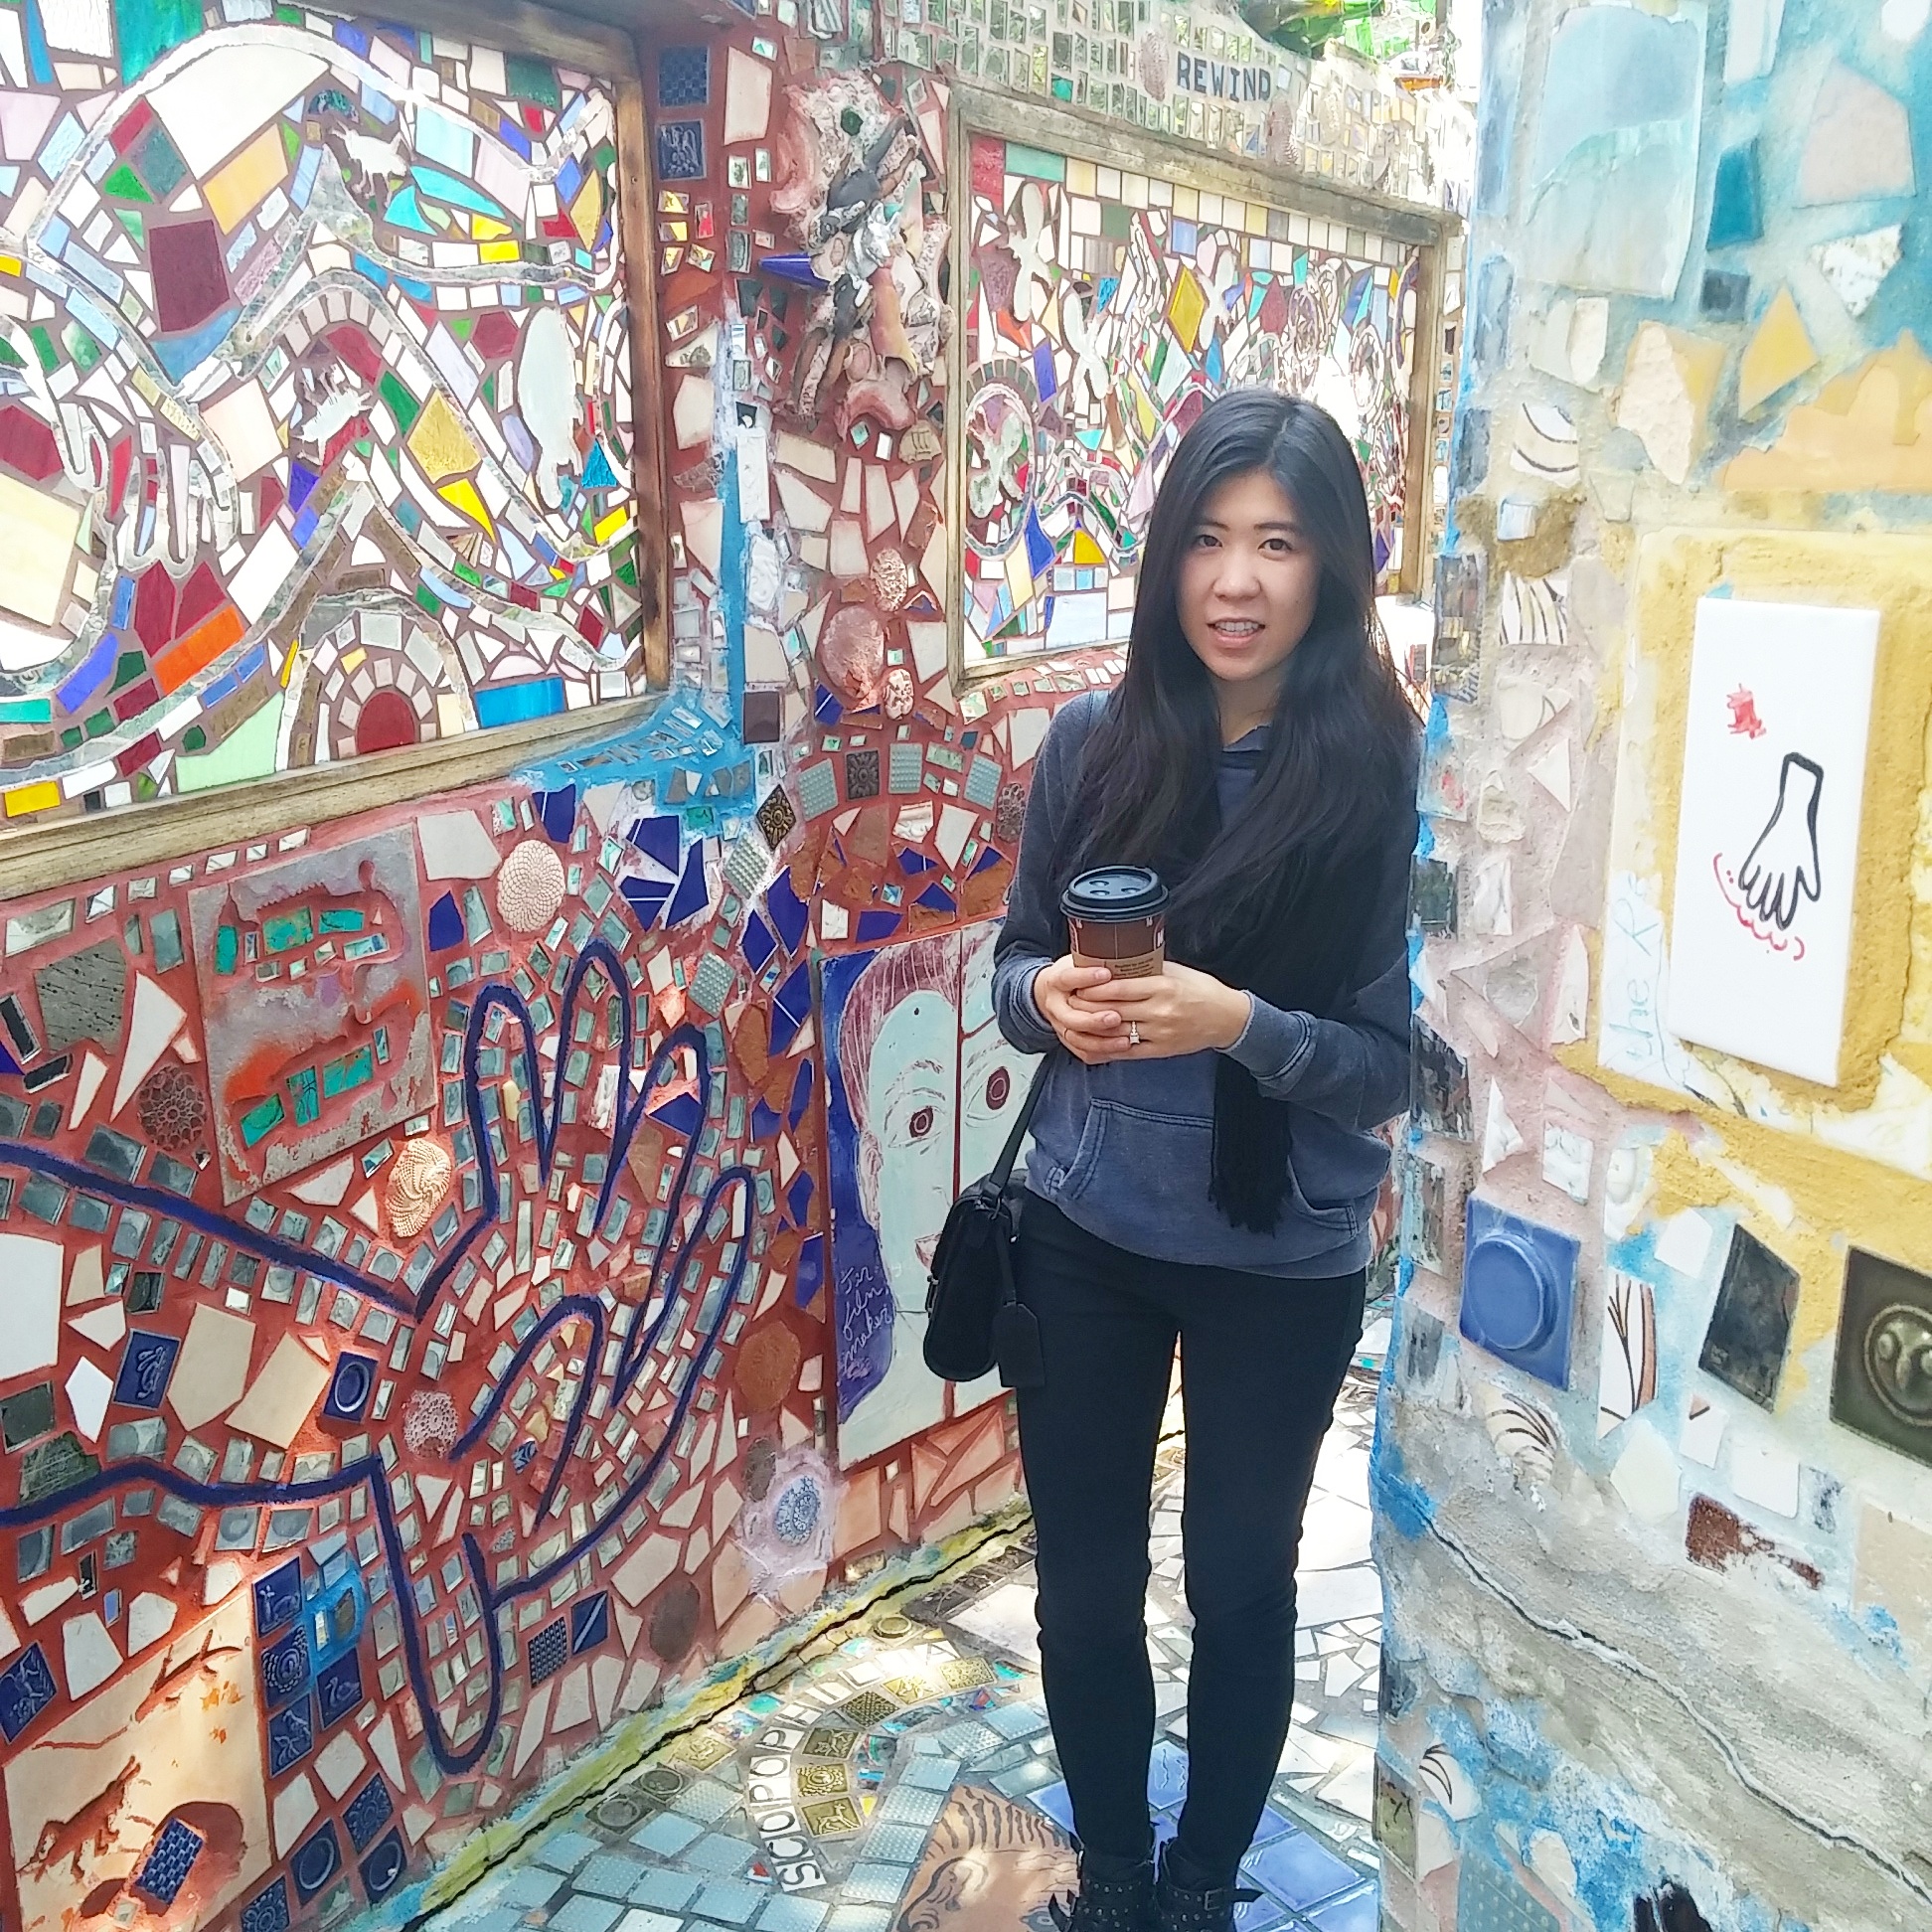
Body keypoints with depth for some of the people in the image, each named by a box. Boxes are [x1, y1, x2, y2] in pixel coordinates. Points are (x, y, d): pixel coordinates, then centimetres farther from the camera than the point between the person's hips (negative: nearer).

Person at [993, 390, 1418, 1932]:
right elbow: (1016, 958, 5)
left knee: (1240, 1584, 16)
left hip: (1282, 1260, -2)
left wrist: (1240, 1025, -28)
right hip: (1085, 1233, 3)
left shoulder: (1382, 774, -14)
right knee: (1084, 1578, 15)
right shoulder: (1098, 739, -6)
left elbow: (1394, 1063, -11)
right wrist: (1047, 997, -17)